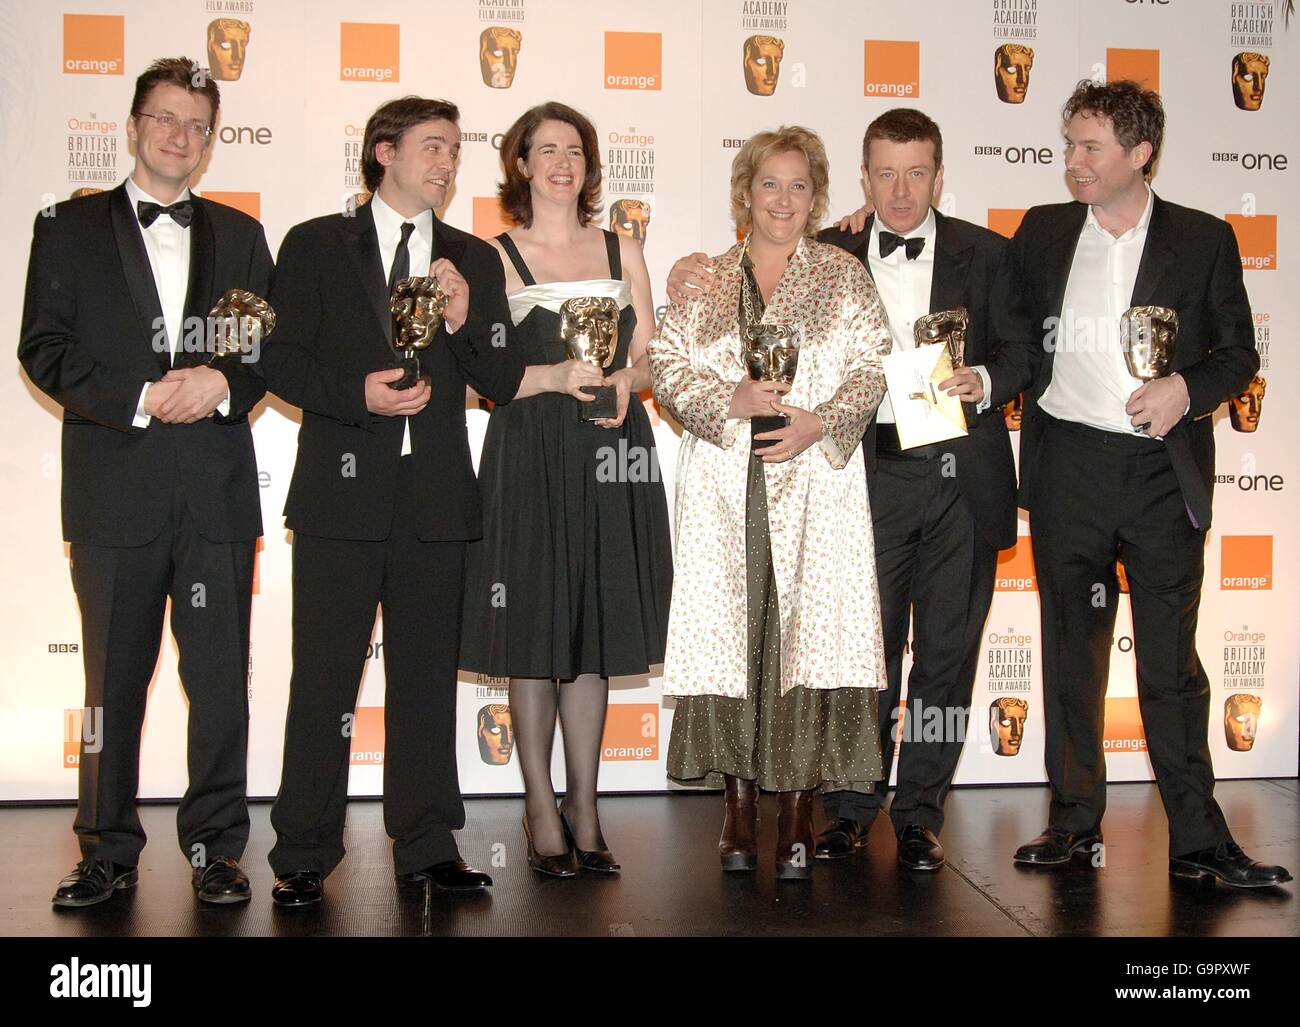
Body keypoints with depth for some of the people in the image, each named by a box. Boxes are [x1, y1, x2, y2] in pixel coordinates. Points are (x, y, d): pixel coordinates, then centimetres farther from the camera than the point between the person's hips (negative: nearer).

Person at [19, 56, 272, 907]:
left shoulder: (239, 235, 15)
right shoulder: (71, 229, 9)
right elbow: (44, 349, 0)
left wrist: (223, 383, -10)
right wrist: (140, 399, -13)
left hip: (217, 492, 1)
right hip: (115, 492, -1)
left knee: (222, 680, 3)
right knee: (114, 681, 6)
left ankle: (216, 847, 14)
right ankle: (109, 853, 17)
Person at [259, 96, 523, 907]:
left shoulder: (474, 260, 14)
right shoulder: (316, 246, 6)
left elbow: (503, 384, 9)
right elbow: (281, 360, 0)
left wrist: (464, 324, -9)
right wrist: (358, 393, -16)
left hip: (436, 497, 3)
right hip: (342, 493, -2)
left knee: (429, 679, 8)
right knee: (324, 680, 0)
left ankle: (427, 845, 19)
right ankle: (305, 856, 11)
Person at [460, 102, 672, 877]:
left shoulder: (623, 252, 15)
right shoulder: (495, 257, 5)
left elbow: (650, 361, 12)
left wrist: (623, 383, -9)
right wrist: (553, 377, -17)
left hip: (610, 457, 3)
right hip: (530, 457, -3)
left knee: (595, 631, 5)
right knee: (534, 631, -1)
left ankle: (585, 811, 12)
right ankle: (542, 811, 8)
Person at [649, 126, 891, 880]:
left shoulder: (844, 275, 11)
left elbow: (875, 365, 3)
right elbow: (666, 366, 6)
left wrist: (820, 422, -13)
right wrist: (733, 400, -9)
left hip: (815, 478, -1)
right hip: (724, 484, 1)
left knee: (810, 627, -7)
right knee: (728, 629, -1)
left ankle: (798, 818, 1)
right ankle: (740, 813, 9)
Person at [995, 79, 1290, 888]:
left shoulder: (1203, 239, 3)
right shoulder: (1043, 231, 9)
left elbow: (1239, 353, 4)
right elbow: (1008, 326, 18)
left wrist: (1187, 389, -12)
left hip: (1163, 472, -2)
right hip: (1068, 466, 2)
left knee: (1172, 661, -1)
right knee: (1072, 652, 10)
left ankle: (1197, 837, 7)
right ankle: (1076, 819, 20)